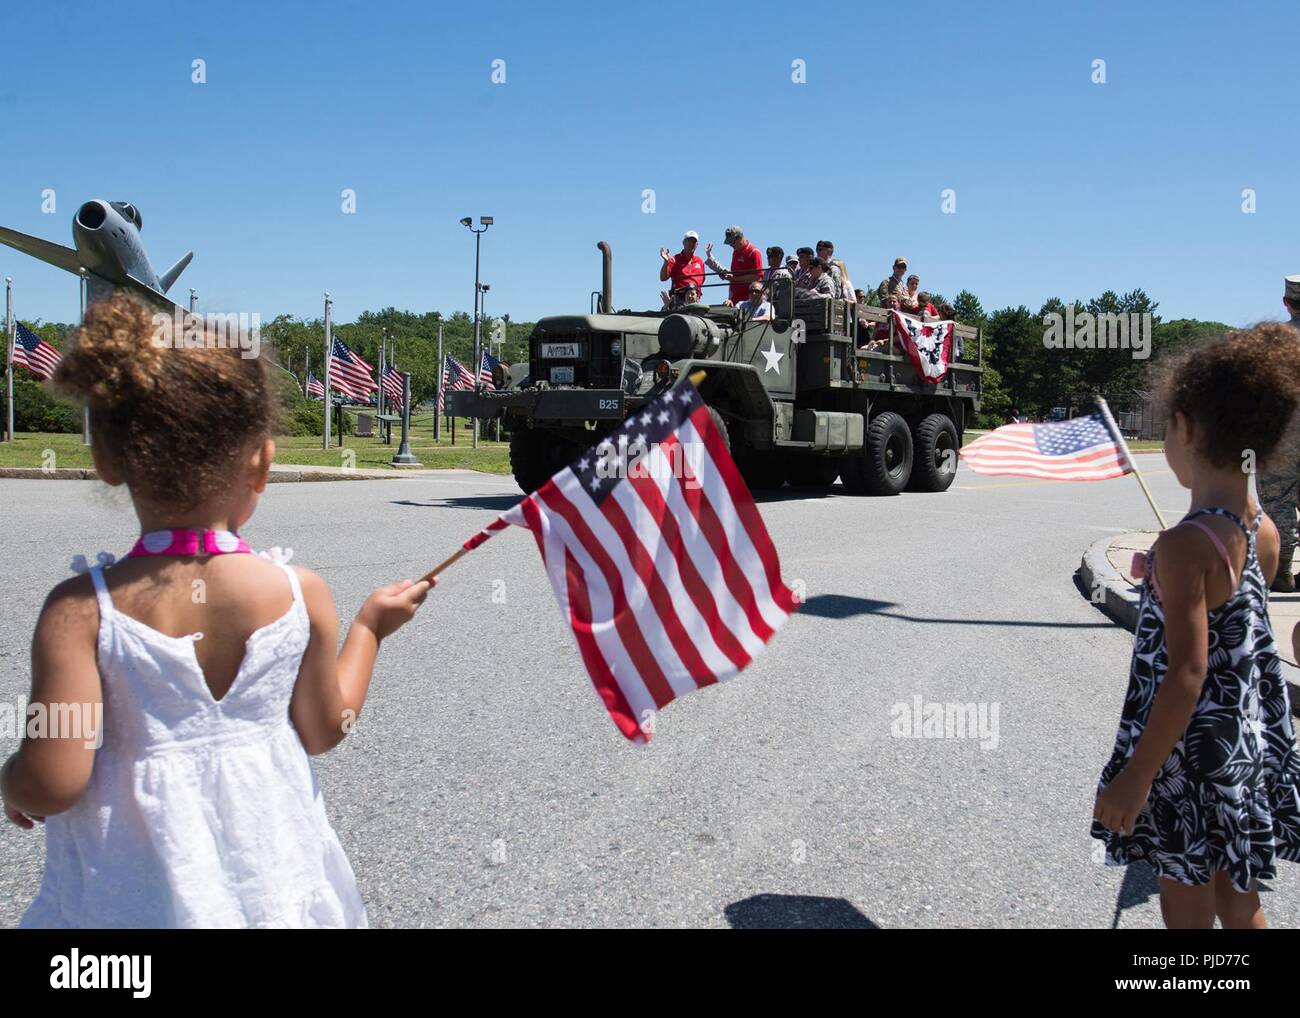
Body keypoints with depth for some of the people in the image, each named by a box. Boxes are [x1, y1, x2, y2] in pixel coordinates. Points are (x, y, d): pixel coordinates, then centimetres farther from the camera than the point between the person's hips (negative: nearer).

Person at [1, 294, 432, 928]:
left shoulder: (81, 608, -19)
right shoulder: (300, 594, -13)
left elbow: (52, 783, -18)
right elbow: (324, 729, 1)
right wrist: (369, 627, 14)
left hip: (132, 893, -1)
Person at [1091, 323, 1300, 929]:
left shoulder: (1185, 545, -23)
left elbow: (1186, 675, -24)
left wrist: (1134, 779, -20)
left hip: (1191, 754, -7)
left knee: (1187, 910, 9)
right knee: (1239, 904, 21)